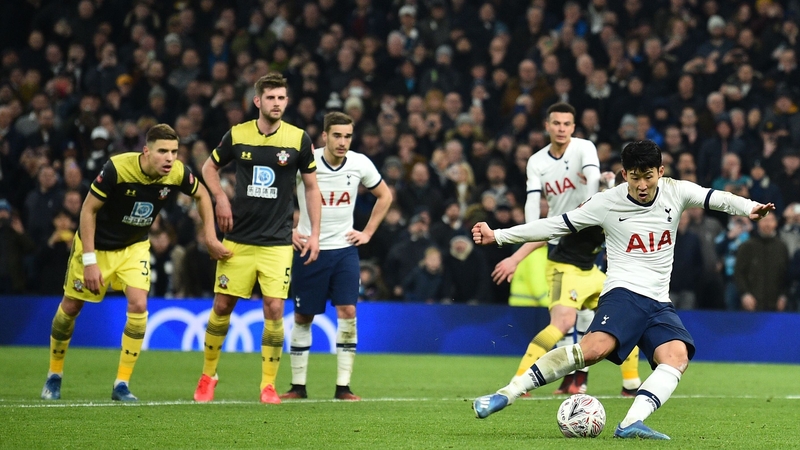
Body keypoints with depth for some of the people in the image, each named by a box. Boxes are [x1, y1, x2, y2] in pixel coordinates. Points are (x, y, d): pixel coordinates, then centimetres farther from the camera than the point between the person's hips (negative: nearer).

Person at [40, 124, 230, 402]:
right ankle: (54, 375, 29)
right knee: (71, 307, 7)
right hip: (96, 244, -2)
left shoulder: (178, 174, -21)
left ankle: (122, 384, -7)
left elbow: (202, 195, 3)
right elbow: (88, 210, -22)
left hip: (134, 246, 2)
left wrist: (210, 237, -2)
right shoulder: (117, 168, -32)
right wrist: (89, 261, -24)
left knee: (138, 305, -17)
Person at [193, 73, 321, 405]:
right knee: (222, 306, 3)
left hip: (277, 242, -1)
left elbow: (311, 187, 6)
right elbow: (209, 167, 16)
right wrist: (221, 198, -1)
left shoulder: (299, 139, -3)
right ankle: (207, 375, 21)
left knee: (274, 309, -10)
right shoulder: (237, 135, -1)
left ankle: (268, 384, 2)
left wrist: (315, 233, 0)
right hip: (237, 239, 1)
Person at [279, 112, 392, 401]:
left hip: (344, 249, 1)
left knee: (347, 311, -10)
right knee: (302, 316, 4)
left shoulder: (360, 164, -4)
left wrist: (368, 232, 7)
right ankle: (298, 385, 14)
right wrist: (288, 230, -3)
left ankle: (343, 386, -5)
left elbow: (385, 196, 14)